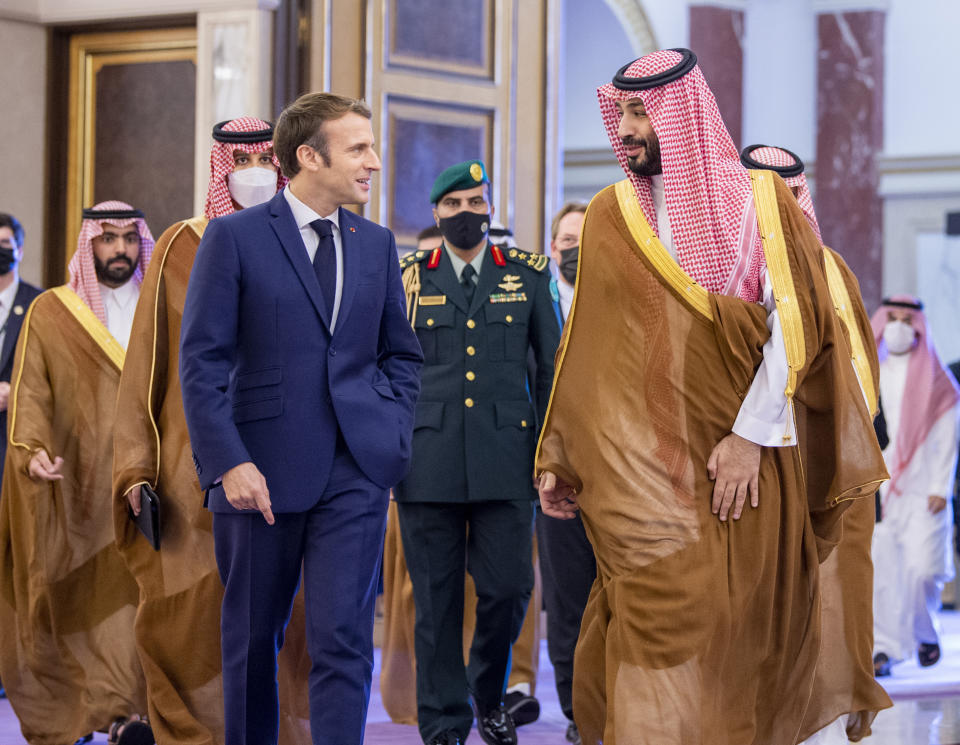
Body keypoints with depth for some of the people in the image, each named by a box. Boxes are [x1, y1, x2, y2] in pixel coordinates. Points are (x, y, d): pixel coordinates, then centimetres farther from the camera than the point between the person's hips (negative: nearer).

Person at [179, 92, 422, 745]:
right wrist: (229, 462, -15)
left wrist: (391, 427, 5)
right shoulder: (233, 237, -2)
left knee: (344, 636, -8)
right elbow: (201, 362, -6)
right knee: (252, 636, 10)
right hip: (262, 470, -2)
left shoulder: (377, 244, 12)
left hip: (355, 471, 2)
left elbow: (401, 353, 21)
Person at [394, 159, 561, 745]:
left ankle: (489, 696, 25)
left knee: (508, 590, -2)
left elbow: (553, 367, 12)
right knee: (436, 599, 2)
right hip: (428, 463, 0)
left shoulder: (528, 276, 9)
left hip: (505, 460, 0)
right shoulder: (408, 279, 8)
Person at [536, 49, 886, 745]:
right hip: (644, 468, 1)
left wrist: (751, 435, -14)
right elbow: (588, 348, 10)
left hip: (748, 458, 0)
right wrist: (557, 460, 4)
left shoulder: (761, 201, 3)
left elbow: (796, 321, -5)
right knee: (663, 625, -9)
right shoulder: (611, 215, 9)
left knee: (745, 630, 2)